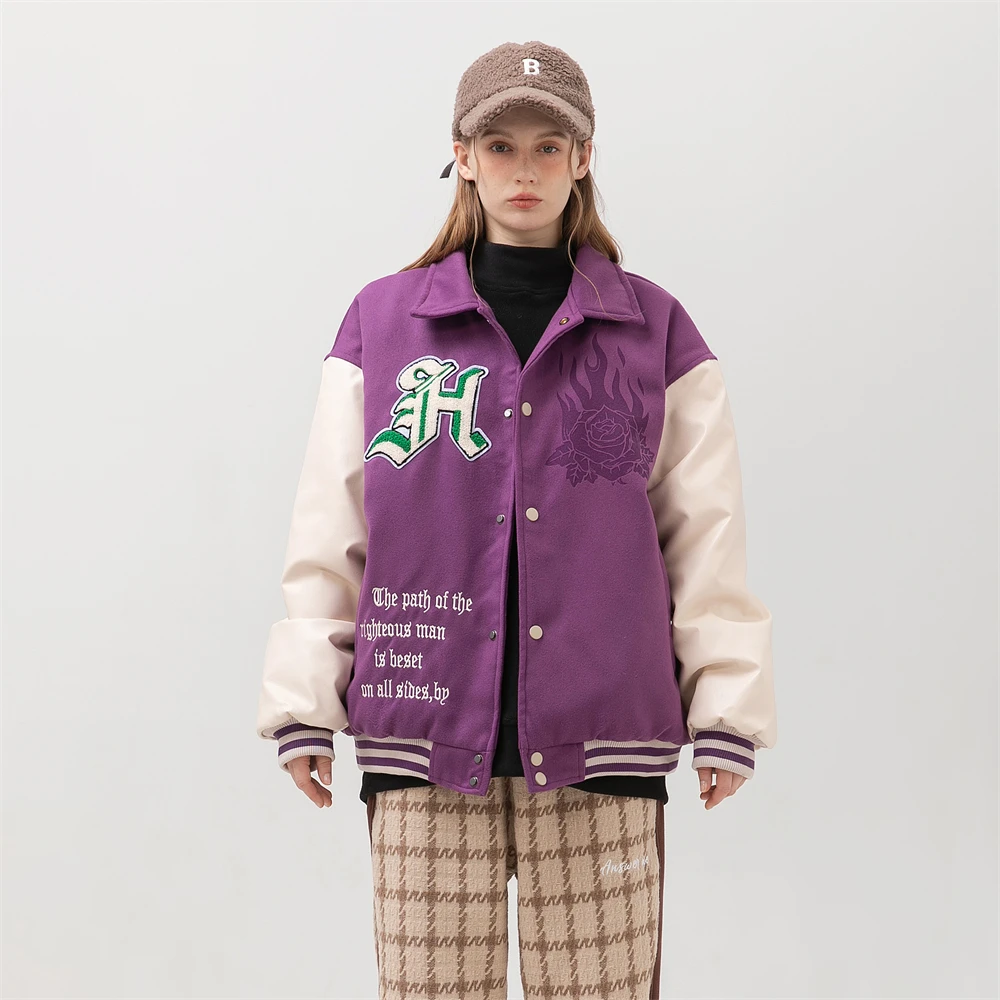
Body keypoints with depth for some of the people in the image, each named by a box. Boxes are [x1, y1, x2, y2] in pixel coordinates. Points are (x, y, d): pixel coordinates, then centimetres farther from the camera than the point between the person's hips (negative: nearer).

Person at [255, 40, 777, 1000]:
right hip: (424, 737, 1)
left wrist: (727, 709, 4)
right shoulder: (381, 321, 8)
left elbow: (707, 534, 7)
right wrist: (302, 703, 5)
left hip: (601, 737, 0)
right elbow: (326, 531, 8)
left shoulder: (655, 330, 8)